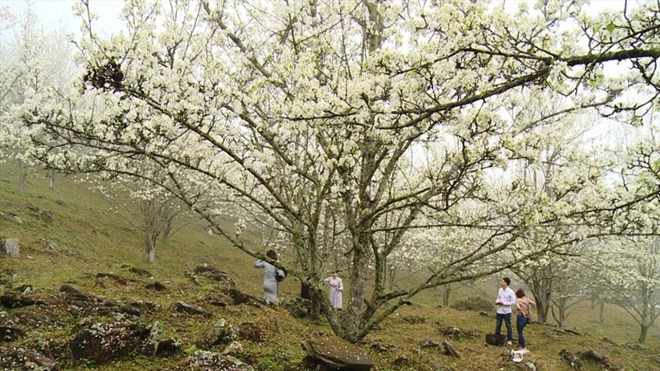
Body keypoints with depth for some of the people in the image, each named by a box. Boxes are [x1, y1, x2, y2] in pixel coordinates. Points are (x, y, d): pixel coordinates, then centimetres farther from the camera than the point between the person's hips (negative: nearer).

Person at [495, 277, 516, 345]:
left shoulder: (510, 292, -13)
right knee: (498, 325, 11)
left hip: (507, 312, -5)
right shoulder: (499, 290, 4)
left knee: (508, 325, 4)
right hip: (499, 311, 5)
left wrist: (504, 303, -18)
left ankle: (509, 340, 15)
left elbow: (513, 302, -12)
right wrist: (497, 301, -5)